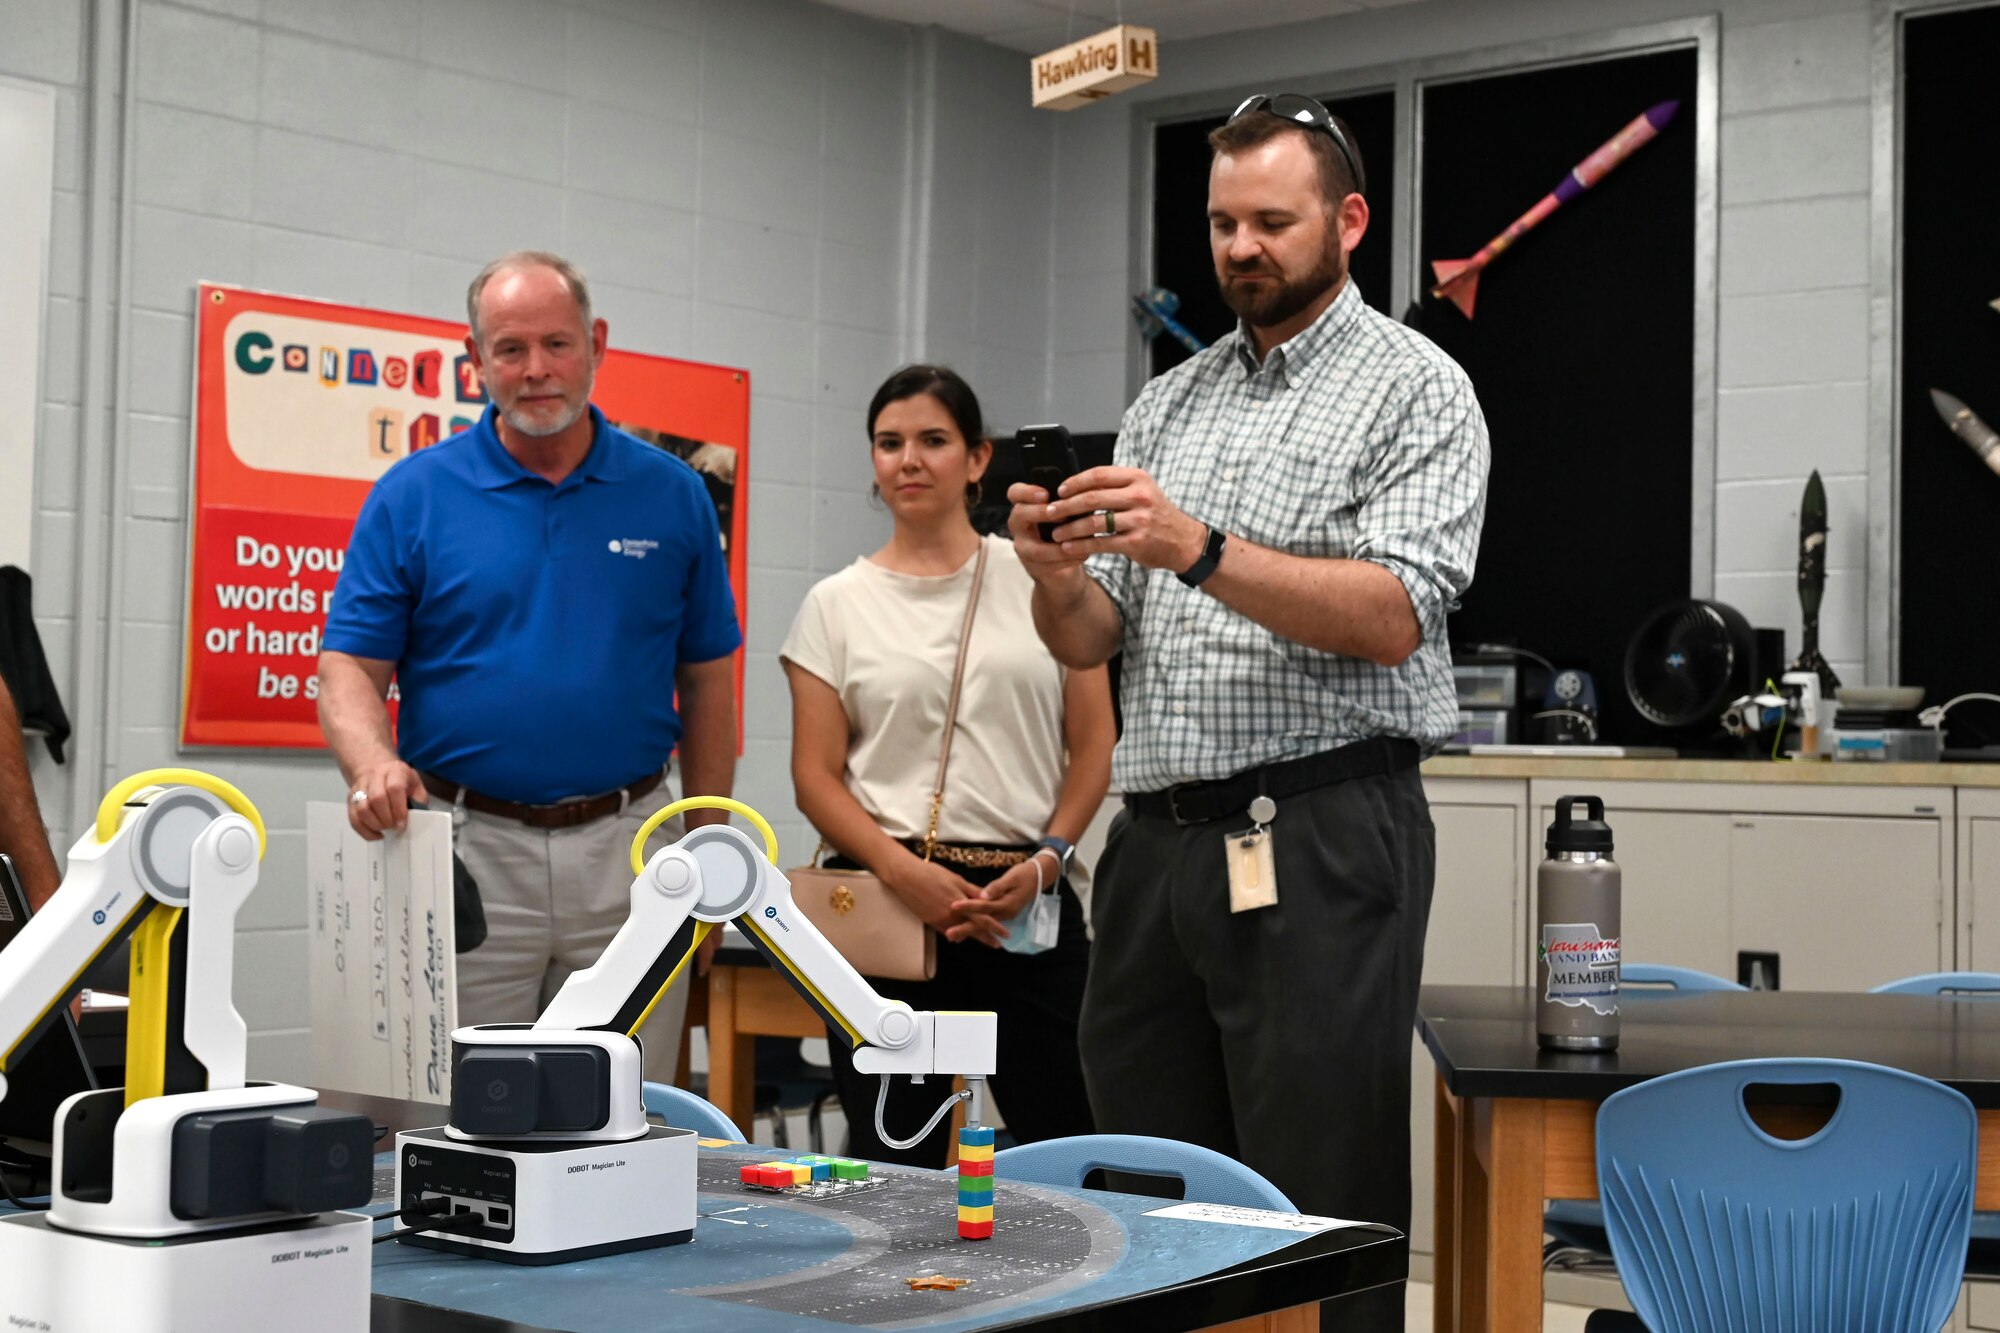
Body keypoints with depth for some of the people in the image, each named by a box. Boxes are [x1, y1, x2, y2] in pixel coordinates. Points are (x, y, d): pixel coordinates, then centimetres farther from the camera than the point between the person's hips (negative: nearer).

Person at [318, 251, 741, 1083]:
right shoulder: (413, 496, 1)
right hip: (468, 851, -1)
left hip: (625, 855, 1)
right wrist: (374, 763, -23)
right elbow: (351, 668, -1)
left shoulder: (669, 494, 6)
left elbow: (707, 682, 10)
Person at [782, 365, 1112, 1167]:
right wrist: (905, 870, -13)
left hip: (1029, 898, 0)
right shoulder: (836, 605, 6)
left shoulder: (1040, 579, 7)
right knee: (894, 1161, 2)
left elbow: (1093, 743, 7)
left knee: (1069, 1145, -1)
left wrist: (1048, 857, -8)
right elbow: (816, 776, 2)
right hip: (888, 898, 0)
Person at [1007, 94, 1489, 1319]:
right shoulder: (1166, 405, 17)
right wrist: (1058, 578, -10)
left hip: (1322, 838, -6)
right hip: (1159, 838, 6)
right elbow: (1091, 645, 13)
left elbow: (1392, 618, -15)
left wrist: (1199, 552, -26)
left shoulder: (1415, 387, -1)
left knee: (1322, 1216, -2)